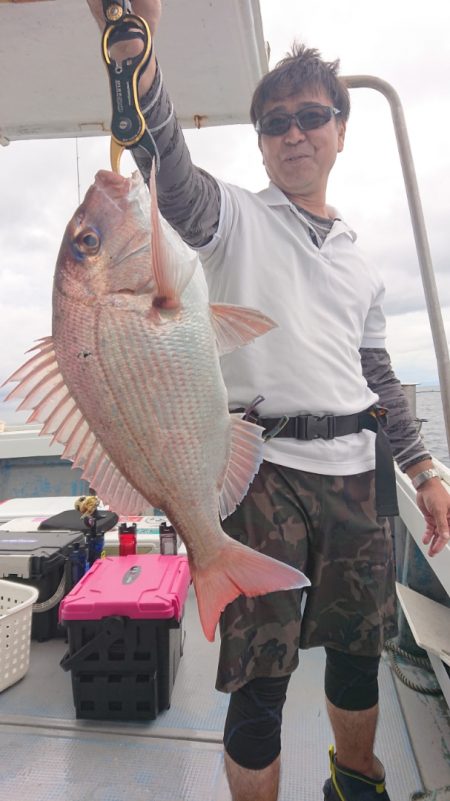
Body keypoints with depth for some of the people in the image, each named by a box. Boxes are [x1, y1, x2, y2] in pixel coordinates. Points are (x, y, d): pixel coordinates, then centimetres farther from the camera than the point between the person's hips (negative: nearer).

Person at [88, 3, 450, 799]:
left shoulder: (360, 261, 18)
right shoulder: (235, 218, 5)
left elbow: (378, 376, 19)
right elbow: (170, 175, -17)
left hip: (356, 470, 6)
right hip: (264, 465, -5)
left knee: (358, 648, 20)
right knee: (260, 676, 0)